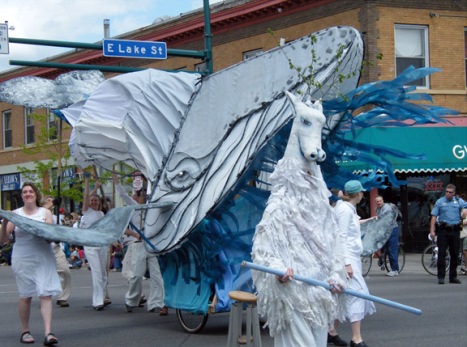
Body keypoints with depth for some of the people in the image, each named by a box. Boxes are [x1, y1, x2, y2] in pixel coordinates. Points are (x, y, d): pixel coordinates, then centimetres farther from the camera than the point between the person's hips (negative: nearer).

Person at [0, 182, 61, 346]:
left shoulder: (45, 213, 5)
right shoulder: (15, 214, 4)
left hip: (43, 258, 0)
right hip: (23, 259, 0)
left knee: (45, 294, -9)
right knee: (25, 296, 7)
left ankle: (48, 332, -14)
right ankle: (25, 332, 21)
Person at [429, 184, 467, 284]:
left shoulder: (459, 201, 8)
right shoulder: (440, 202, 2)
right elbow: (434, 217, 0)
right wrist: (432, 230, -8)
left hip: (455, 231, 2)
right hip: (443, 231, -2)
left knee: (454, 254, 7)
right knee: (441, 254, -5)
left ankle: (453, 277, 16)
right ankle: (441, 277, -2)